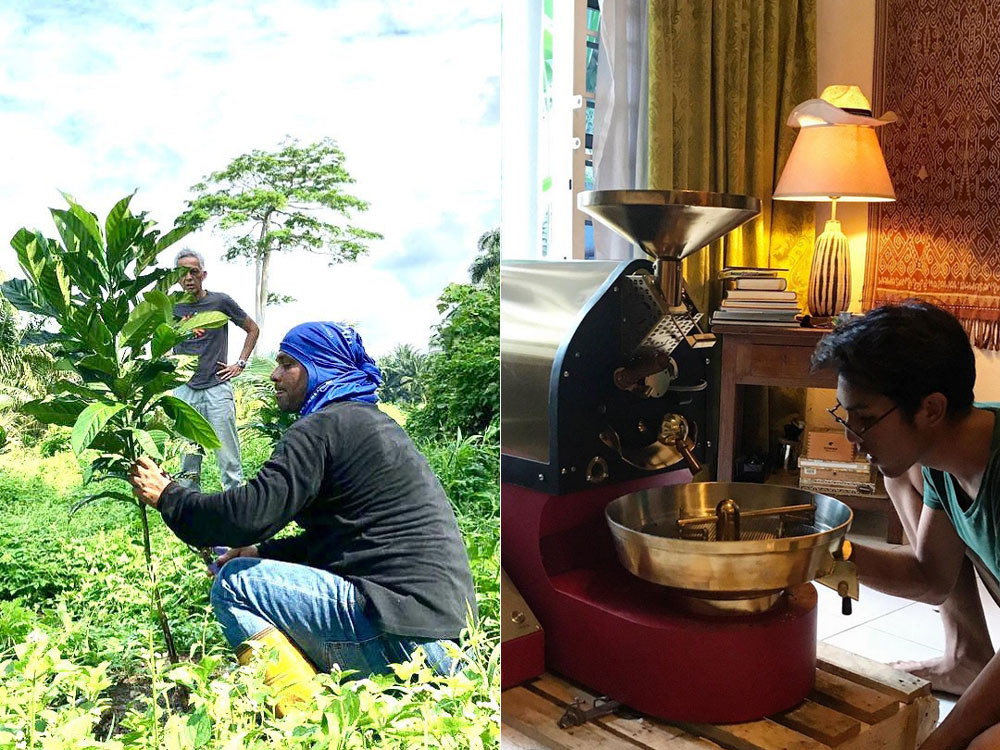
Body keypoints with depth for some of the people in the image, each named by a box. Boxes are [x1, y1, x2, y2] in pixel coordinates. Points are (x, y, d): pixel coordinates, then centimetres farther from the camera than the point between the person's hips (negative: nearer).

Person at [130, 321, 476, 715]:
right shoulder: (372, 422, 22)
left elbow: (250, 513, -14)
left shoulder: (323, 427, -8)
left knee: (233, 583, -5)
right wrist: (263, 552, 19)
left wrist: (167, 495, 2)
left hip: (404, 635, -10)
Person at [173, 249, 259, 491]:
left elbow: (253, 329, 12)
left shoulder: (221, 302, 0)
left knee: (229, 458, -2)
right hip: (183, 389, 2)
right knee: (188, 460, 9)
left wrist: (240, 364, 5)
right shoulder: (171, 307, 6)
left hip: (217, 387, -2)